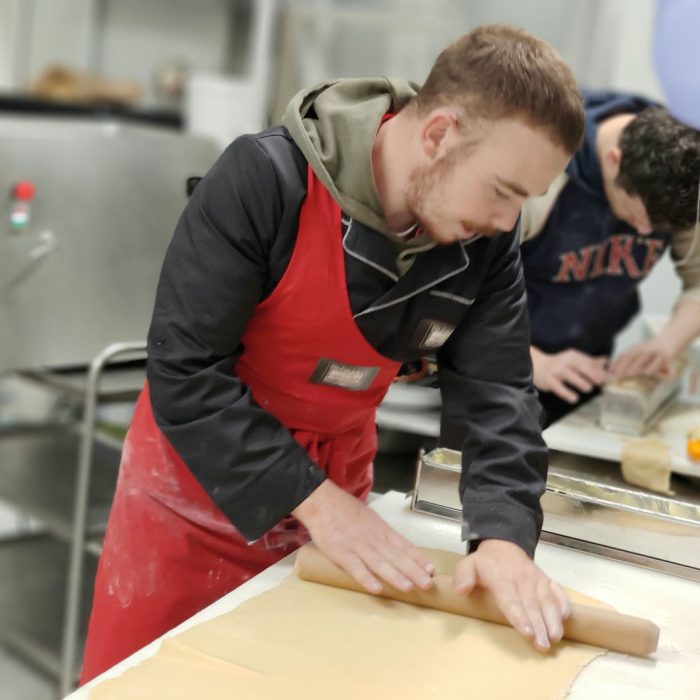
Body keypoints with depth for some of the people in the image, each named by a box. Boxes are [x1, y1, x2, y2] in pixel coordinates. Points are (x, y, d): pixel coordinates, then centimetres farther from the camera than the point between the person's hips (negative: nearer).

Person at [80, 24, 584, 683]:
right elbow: (184, 370, -25)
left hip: (336, 487, 4)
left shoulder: (485, 239, -11)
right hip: (197, 477, -4)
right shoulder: (265, 178, -26)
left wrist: (503, 533, -26)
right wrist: (312, 499, -26)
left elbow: (496, 391, -10)